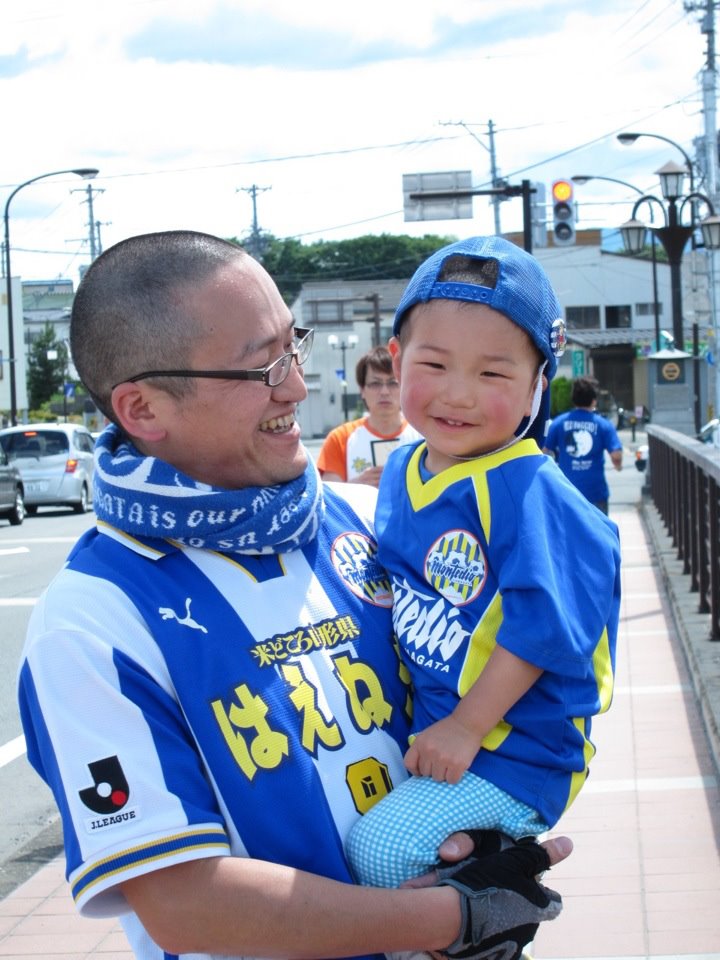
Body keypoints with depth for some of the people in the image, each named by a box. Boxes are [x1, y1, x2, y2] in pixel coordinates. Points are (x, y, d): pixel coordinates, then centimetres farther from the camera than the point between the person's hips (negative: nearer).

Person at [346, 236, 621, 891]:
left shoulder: (524, 492, -21)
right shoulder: (401, 472, 4)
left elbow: (543, 627, -23)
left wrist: (466, 727, -20)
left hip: (513, 750, -8)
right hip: (429, 726, 8)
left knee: (381, 847, -19)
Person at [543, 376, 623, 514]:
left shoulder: (559, 423, -1)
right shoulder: (603, 424, -5)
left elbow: (546, 452, 0)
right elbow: (616, 455, -11)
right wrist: (618, 465, 11)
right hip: (595, 492, -1)